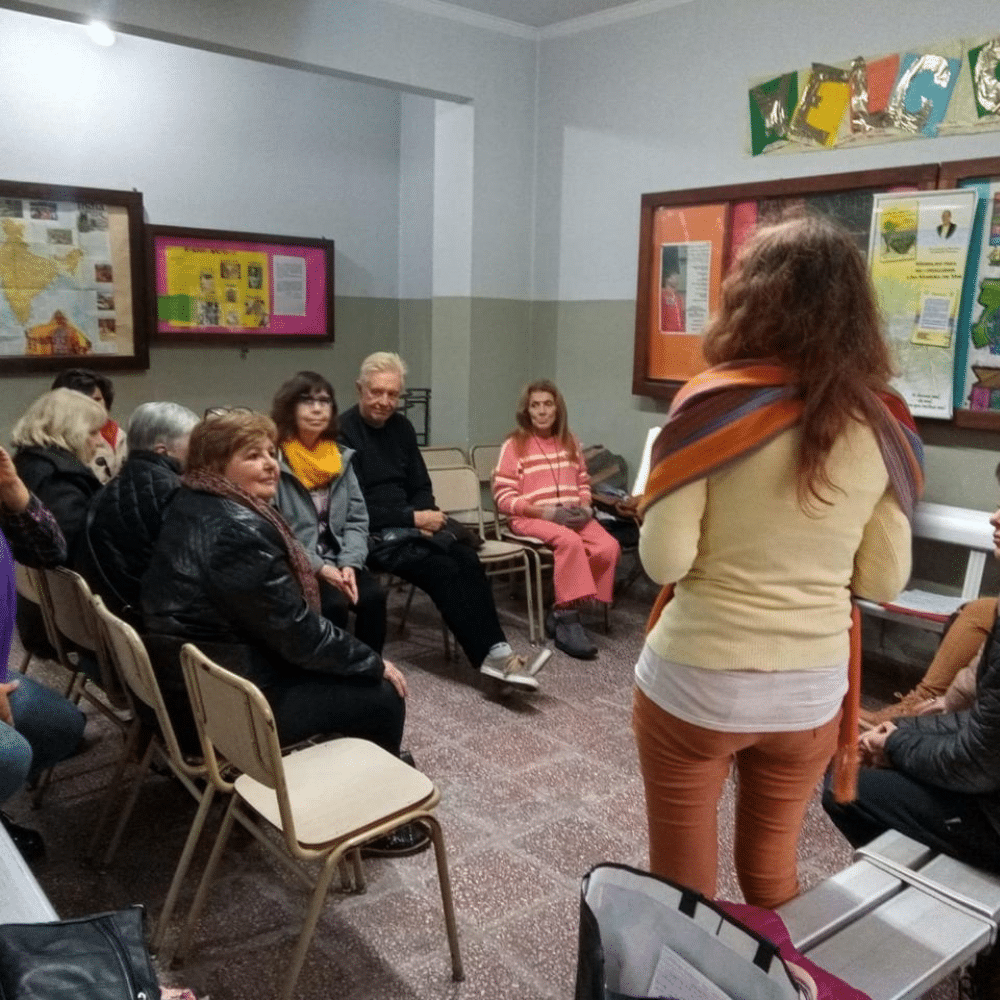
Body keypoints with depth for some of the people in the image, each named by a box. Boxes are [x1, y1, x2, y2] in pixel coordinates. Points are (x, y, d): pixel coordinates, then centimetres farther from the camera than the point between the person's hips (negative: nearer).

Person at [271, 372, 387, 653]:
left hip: (336, 562, 5)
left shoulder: (340, 456, 12)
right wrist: (318, 567, -20)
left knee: (373, 596, -21)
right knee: (333, 604, -29)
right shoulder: (273, 458, -9)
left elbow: (357, 519, 9)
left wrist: (349, 564, -9)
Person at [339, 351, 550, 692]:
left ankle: (495, 651, -28)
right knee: (443, 569, -27)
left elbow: (421, 487, 17)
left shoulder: (401, 427, 13)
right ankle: (492, 655, -26)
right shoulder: (344, 432, -10)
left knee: (466, 558, -21)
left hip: (408, 528, 6)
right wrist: (413, 518, -15)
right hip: (371, 535, -6)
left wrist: (422, 518, -6)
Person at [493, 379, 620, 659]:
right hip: (532, 519, -5)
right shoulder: (514, 445, 0)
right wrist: (546, 512, -16)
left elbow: (583, 484, 22)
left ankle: (564, 610, -12)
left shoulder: (570, 443, 16)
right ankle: (568, 620, -25)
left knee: (609, 547, -23)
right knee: (569, 541, -36)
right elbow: (504, 498, -6)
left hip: (573, 516, 5)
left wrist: (584, 507, -2)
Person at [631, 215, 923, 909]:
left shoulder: (715, 406, -16)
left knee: (683, 883, 16)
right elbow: (885, 580, 2)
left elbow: (664, 559, -16)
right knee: (773, 870, 25)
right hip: (812, 689, 4)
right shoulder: (883, 425, -4)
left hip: (697, 683, -4)